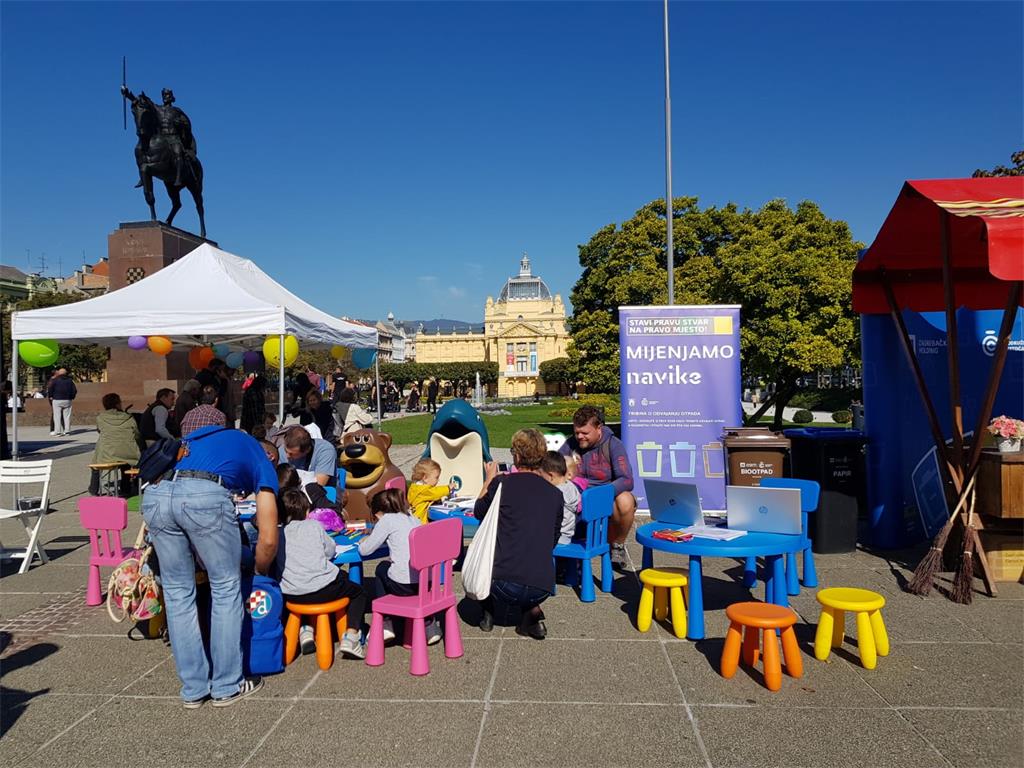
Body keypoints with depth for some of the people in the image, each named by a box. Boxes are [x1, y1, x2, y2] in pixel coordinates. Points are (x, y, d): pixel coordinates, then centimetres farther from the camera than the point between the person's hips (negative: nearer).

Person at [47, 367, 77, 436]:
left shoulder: (55, 380, -2)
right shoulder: (69, 380, 6)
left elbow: (50, 389, -7)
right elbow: (75, 390, 5)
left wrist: (50, 396, 5)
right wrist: (72, 397, 13)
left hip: (57, 400, -3)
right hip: (67, 400, 3)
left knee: (57, 416, 0)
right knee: (67, 416, 6)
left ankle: (57, 431, -4)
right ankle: (67, 430, 4)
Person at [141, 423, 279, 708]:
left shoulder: (204, 434, 38)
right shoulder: (263, 465, 24)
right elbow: (268, 539, 17)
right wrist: (260, 573, 38)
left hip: (154, 494, 5)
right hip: (206, 495, -4)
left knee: (177, 591, 18)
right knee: (226, 588, 15)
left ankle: (194, 689, 27)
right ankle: (227, 686, 22)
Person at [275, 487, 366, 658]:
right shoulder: (313, 525, 2)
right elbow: (330, 551, 11)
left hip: (292, 596, 3)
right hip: (324, 589, -3)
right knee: (358, 592, 23)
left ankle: (305, 630, 20)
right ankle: (350, 635, 2)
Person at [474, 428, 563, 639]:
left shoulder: (502, 483, -3)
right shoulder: (555, 493, 8)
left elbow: (478, 512, 16)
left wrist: (489, 480, 30)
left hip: (504, 584, -2)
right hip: (543, 587, 2)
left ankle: (488, 614, 24)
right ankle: (533, 614, 14)